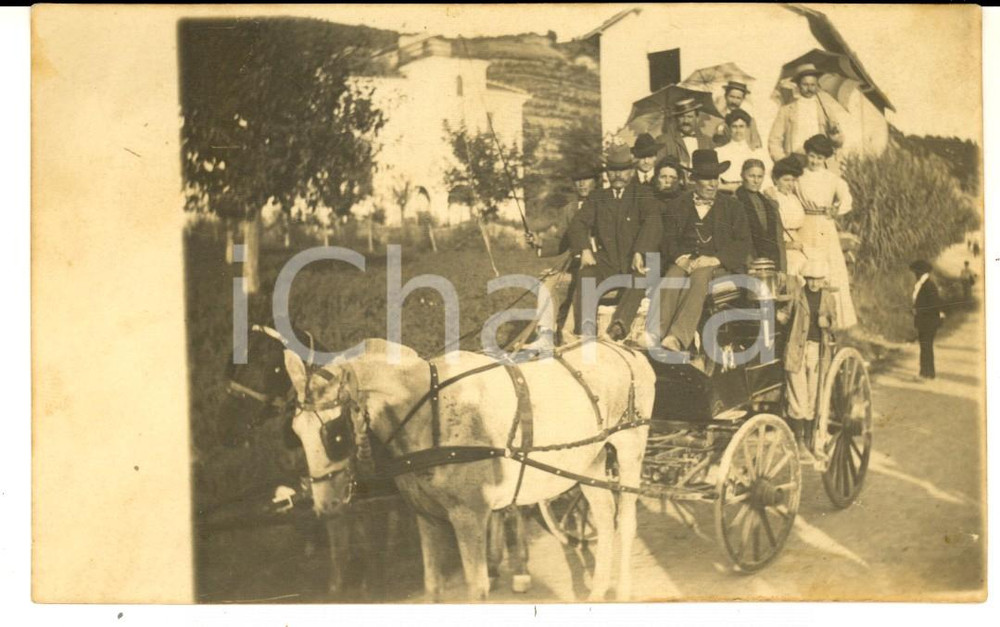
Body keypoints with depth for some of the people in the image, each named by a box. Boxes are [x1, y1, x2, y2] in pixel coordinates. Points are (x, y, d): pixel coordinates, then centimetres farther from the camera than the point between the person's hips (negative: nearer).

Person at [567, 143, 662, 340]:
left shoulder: (643, 194, 12)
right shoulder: (596, 198, 20)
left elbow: (652, 222, -6)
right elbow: (579, 223, 6)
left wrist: (639, 253, -23)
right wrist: (585, 250, -16)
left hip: (635, 261, -2)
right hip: (606, 261, 2)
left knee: (641, 279, -35)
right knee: (587, 274, -30)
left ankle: (620, 323, -53)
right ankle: (587, 332, -42)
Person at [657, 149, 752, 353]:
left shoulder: (732, 206, 13)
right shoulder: (678, 205, 18)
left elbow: (743, 244, 4)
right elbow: (669, 239, 11)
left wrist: (714, 259, -12)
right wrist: (681, 258, -11)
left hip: (719, 264, -2)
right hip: (685, 261, 2)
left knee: (699, 277, -36)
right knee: (672, 277, -34)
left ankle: (677, 338, -52)